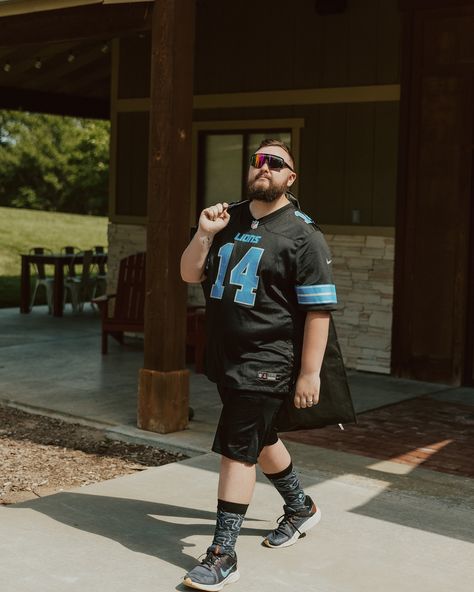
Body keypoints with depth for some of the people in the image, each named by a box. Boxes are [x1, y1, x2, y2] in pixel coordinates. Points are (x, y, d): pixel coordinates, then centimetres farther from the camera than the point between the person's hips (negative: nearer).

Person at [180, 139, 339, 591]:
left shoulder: (303, 234, -10)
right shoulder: (228, 219, 9)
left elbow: (319, 309, -13)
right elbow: (189, 274, 9)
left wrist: (309, 372, -17)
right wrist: (204, 233, -8)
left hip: (267, 361, -7)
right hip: (224, 355, 7)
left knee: (237, 449, -10)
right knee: (259, 438, 21)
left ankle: (223, 556, -1)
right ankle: (301, 509, 45)